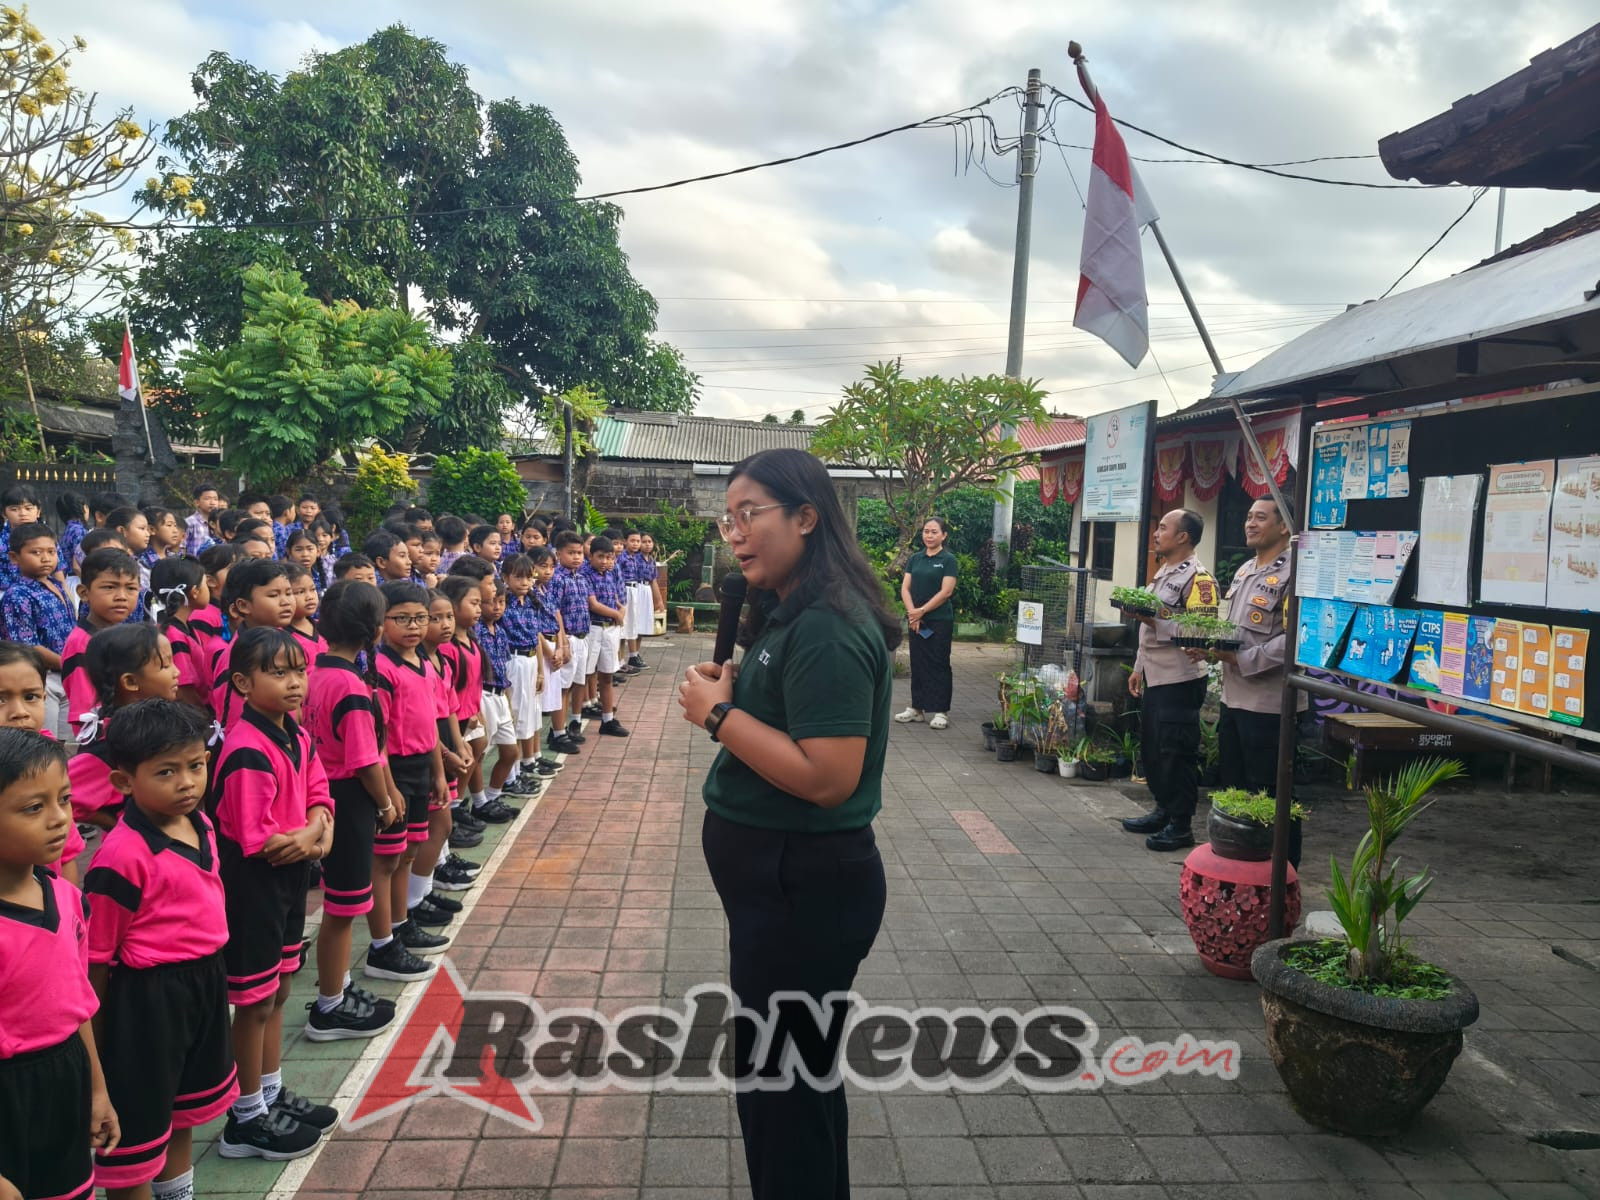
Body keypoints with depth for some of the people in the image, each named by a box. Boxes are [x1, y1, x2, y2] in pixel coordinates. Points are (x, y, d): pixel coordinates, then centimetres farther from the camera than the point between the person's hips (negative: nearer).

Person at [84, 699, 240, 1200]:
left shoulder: (200, 825, -2)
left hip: (204, 980, 9)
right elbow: (96, 956, -18)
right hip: (147, 998, -8)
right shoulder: (123, 857, -26)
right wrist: (98, 1041, -11)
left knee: (186, 1105, 27)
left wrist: (208, 971, 16)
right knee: (138, 1121, 10)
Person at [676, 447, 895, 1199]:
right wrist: (732, 689, 1)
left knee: (783, 1080, 8)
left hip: (805, 886, -10)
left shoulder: (827, 629, -23)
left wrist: (718, 713, -21)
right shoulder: (791, 616, 9)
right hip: (783, 877, 10)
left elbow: (828, 778, -29)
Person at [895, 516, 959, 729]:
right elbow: (905, 588, 4)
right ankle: (916, 708, 19)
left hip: (940, 621, -5)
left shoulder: (948, 560, -5)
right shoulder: (915, 559, 10)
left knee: (938, 664, 0)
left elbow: (946, 592, -12)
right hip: (916, 621, 5)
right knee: (918, 663, 10)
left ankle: (941, 711, 5)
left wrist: (922, 611, -12)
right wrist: (912, 612, -11)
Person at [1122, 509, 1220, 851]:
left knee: (1177, 753, -2)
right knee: (1152, 748, 16)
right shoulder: (1163, 572, 16)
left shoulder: (1197, 577, -14)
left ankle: (1180, 825, 7)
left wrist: (1156, 622, -26)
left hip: (1179, 681, -10)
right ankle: (1163, 810, 29)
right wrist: (1139, 667, 21)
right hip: (1154, 678, 10)